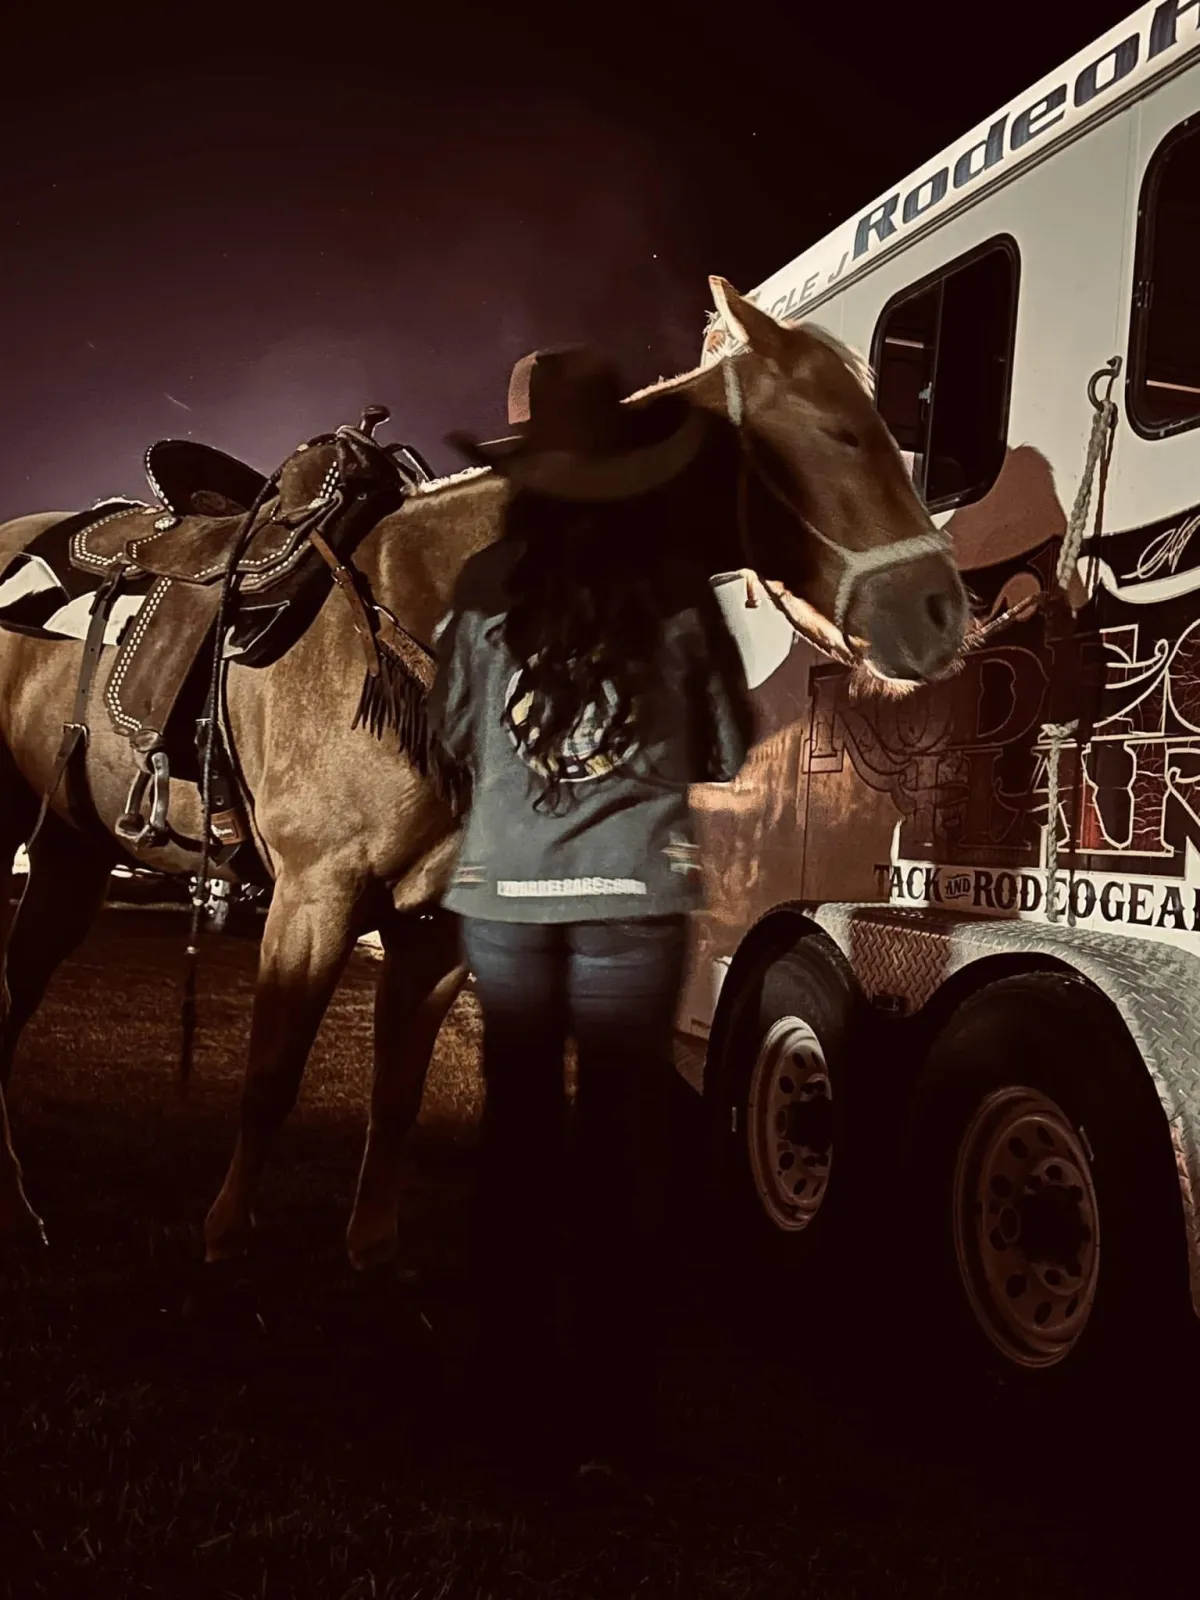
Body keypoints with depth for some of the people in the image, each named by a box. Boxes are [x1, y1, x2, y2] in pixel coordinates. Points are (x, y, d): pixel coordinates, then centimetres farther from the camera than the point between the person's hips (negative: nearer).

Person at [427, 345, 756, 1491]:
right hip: (635, 892, -1)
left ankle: (512, 1394, 25)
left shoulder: (485, 588, -2)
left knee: (517, 1135, 14)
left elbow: (449, 734, 9)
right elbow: (730, 754, 4)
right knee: (618, 1152, 5)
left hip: (503, 888, 2)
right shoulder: (676, 590, -4)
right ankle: (608, 1420, 10)